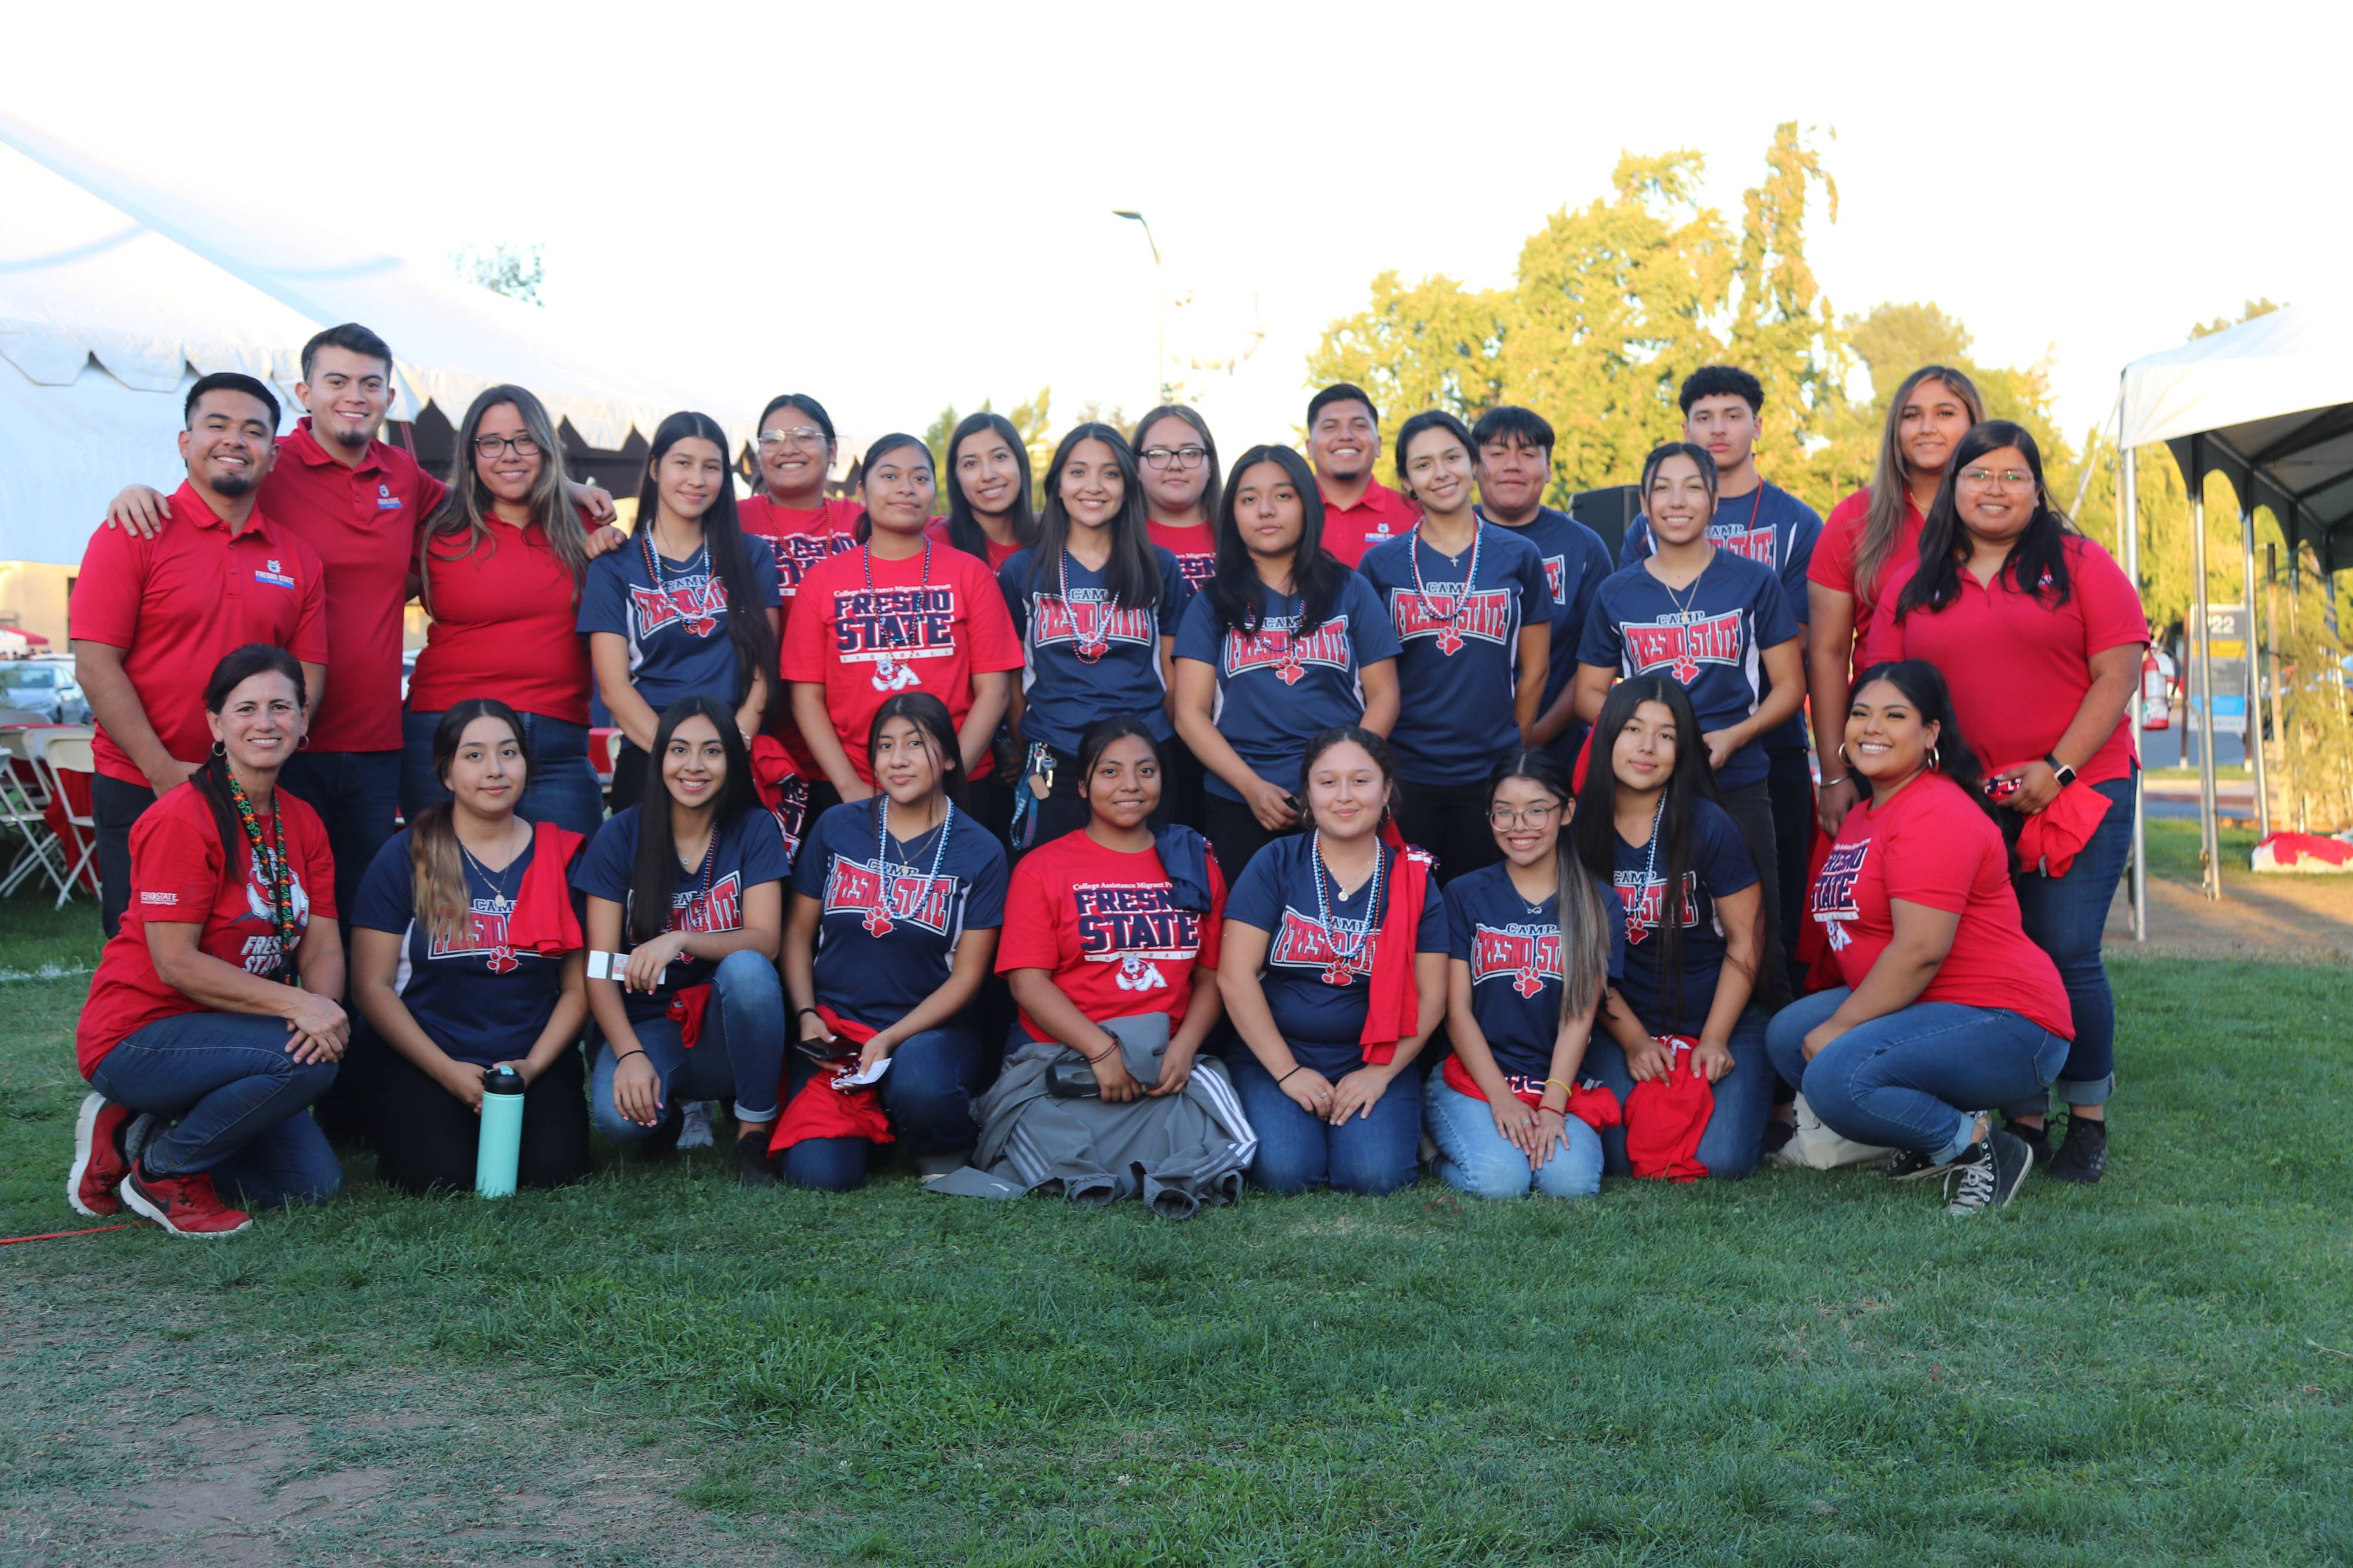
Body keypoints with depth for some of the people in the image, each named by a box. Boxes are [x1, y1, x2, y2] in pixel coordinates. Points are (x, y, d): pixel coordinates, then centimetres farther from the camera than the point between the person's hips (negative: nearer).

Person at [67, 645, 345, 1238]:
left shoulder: (302, 824, 5)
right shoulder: (181, 820, -18)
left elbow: (323, 948, 0)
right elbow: (175, 963, -22)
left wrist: (325, 1007, -22)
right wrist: (296, 1004, -28)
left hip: (220, 1034, 8)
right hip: (136, 1037, -8)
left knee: (315, 1183, -2)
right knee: (307, 1061, -30)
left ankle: (134, 1135, 13)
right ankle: (162, 1172, -8)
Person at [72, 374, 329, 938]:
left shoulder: (299, 558, 8)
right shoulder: (135, 535, -3)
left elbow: (308, 675, 6)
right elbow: (95, 663, -8)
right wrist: (164, 771, -14)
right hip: (140, 790, -3)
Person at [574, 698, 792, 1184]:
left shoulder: (754, 829, -3)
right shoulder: (621, 836, -4)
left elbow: (764, 941, -14)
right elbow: (599, 967, -7)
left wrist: (681, 940, -33)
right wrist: (630, 1055, -23)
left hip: (727, 1024, 0)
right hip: (649, 1023, 0)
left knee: (746, 968, -34)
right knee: (617, 1115, -33)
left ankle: (754, 1131, -15)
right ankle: (667, 1111, 7)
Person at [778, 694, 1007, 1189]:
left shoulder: (979, 853, -1)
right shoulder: (836, 828, 5)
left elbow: (967, 976, -2)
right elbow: (798, 933, 10)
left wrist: (891, 1040, -14)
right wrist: (806, 1016, -6)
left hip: (928, 1029, -2)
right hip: (833, 1027, 2)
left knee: (918, 1084, -38)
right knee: (818, 1173, -20)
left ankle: (949, 1149, -3)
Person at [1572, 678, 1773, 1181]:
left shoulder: (1708, 827, -8)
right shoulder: (1578, 827, -3)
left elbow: (1745, 942, -3)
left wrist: (1714, 1040, -10)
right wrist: (1633, 1040, -4)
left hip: (1721, 1023, -1)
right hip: (1623, 1027, 1)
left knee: (1722, 1158, -19)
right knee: (1621, 1158, -20)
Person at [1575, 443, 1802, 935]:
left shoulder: (1754, 582, 4)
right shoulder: (1616, 593, 8)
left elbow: (1790, 685, 4)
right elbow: (1589, 692, 11)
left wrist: (1734, 736, -13)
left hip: (1738, 787, -1)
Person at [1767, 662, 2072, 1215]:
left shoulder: (1935, 816, -17)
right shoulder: (1864, 815, 17)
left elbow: (1921, 949, -24)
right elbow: (1856, 934, 18)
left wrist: (1839, 1027, -17)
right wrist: (1830, 1021, 5)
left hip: (2001, 1023, -11)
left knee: (1836, 1077, -27)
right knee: (1789, 1035, 2)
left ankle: (1979, 1145, -7)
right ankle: (1935, 1139, 6)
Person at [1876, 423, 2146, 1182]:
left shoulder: (2078, 564, 2)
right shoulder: (1912, 583, 10)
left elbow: (2117, 674, -4)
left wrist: (2057, 770, -12)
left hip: (2080, 788, -3)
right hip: (1966, 804, 3)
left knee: (2067, 956, -6)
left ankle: (2088, 1122, 9)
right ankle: (2022, 1125, 13)